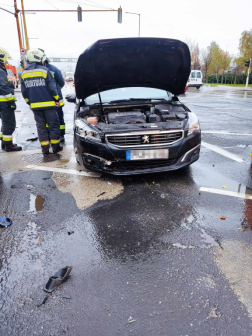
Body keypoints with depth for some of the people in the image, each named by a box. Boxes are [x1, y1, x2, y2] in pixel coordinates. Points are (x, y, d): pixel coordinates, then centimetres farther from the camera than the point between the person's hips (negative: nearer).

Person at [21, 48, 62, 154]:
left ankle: (45, 148, 11)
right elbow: (52, 87, -9)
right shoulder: (44, 70, -7)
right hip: (48, 104, -4)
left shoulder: (24, 73, 8)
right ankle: (56, 146, 8)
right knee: (53, 125, 5)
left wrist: (29, 102, 20)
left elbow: (24, 92, 10)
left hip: (35, 105, 5)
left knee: (41, 126, 10)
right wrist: (57, 99, 2)